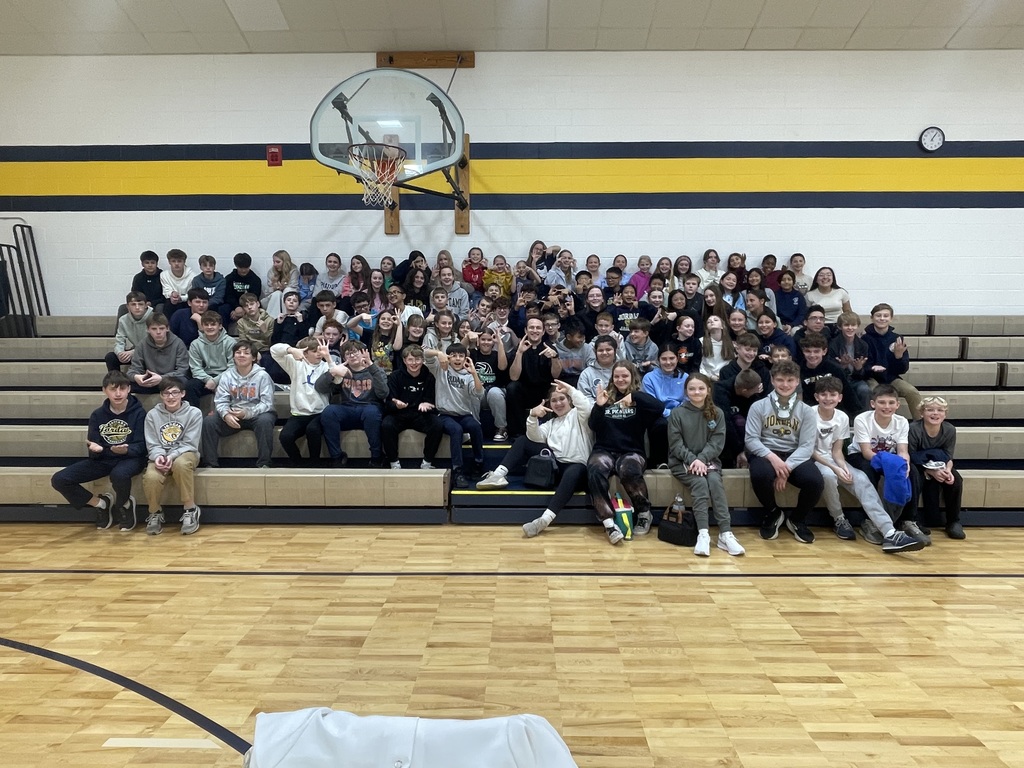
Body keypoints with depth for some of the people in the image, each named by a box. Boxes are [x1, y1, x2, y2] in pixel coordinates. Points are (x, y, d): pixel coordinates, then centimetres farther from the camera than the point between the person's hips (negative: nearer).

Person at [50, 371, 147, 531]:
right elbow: (94, 453, 2)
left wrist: (126, 450, -32)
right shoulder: (97, 415, 4)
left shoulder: (138, 413, -6)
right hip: (103, 459, 5)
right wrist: (94, 449, -22)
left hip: (130, 458, -5)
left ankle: (124, 505, -6)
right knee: (58, 480, -11)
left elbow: (141, 447, -11)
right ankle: (101, 504, 9)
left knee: (119, 474, -40)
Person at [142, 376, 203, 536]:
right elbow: (152, 444, 1)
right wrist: (158, 456, -21)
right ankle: (155, 513, 0)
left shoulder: (194, 413, -6)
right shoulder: (152, 415, 2)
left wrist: (173, 456, -25)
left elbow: (190, 444, -9)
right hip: (161, 456, 2)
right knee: (151, 477, -32)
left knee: (180, 463, -40)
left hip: (185, 454, -2)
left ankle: (191, 510, -23)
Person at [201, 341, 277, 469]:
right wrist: (226, 415, -24)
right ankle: (210, 463, -9)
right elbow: (220, 401, -1)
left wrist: (247, 413, -29)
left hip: (256, 414, -4)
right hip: (233, 416, 4)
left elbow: (267, 403, -14)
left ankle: (264, 463, -27)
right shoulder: (227, 375, 4)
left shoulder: (262, 375, -8)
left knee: (265, 420, -36)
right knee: (208, 421, -18)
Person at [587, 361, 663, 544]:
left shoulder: (639, 399, 8)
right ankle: (609, 522, -29)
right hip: (604, 450, 2)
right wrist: (599, 406, -10)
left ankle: (644, 513, -8)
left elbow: (660, 408, -14)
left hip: (632, 451, -1)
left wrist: (634, 397, -21)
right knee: (595, 471, -33)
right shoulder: (606, 397, 14)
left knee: (629, 471, -36)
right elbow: (593, 426, 5)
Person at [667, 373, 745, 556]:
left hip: (708, 460, 2)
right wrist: (692, 459, -20)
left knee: (715, 481, -28)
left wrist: (702, 459, -18)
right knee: (700, 482, -29)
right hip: (683, 461, -2)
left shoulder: (717, 413, 6)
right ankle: (703, 534, -33)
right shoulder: (677, 413, -1)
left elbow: (717, 442, -3)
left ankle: (726, 534, -29)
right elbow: (675, 444, -6)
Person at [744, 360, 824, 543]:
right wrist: (772, 456, -24)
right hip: (765, 453, -1)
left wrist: (787, 467, -20)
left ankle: (797, 520, 5)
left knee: (815, 481, -29)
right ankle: (772, 514, 0)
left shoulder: (806, 411, 5)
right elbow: (751, 439, -5)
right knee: (760, 475, -36)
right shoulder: (758, 406, 1)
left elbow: (807, 446, -4)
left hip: (794, 456, 2)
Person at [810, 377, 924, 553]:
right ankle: (839, 519, -13)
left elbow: (836, 450, 3)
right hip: (813, 460, -5)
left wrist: (844, 468, -19)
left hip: (832, 459, 5)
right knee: (828, 475, -39)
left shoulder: (842, 418, 2)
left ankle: (889, 534, -33)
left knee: (861, 479, -23)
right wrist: (835, 469, -22)